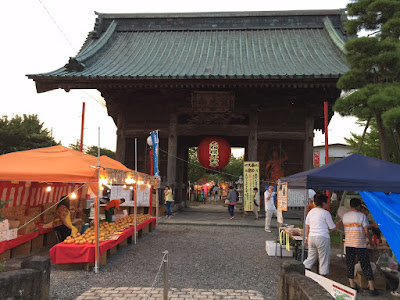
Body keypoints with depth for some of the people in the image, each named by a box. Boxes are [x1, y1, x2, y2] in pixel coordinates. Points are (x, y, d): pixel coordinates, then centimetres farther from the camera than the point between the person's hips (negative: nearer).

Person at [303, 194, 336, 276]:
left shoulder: (311, 212, 11)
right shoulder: (325, 213, -7)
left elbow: (307, 225, 16)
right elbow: (332, 228, -4)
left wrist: (306, 237, 22)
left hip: (311, 237, 6)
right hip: (322, 237, -6)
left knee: (311, 257, 17)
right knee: (324, 259, 7)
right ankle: (323, 275, 11)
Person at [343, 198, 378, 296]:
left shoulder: (345, 216, 6)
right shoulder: (362, 215, -7)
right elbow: (366, 231, -9)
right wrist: (371, 241, 6)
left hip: (348, 244, 3)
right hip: (360, 245, -3)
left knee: (350, 266, 10)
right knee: (366, 266, 6)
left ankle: (352, 286, 11)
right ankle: (372, 289, 9)